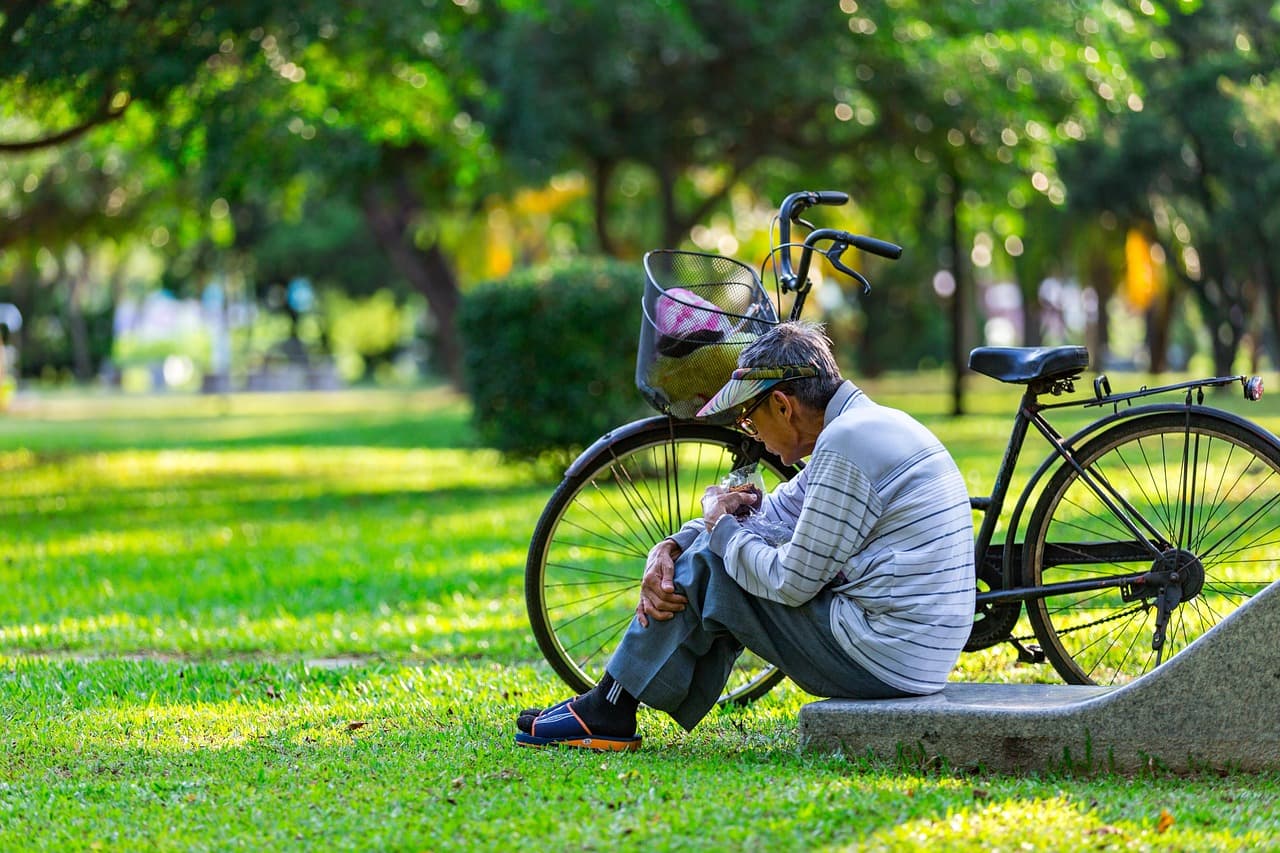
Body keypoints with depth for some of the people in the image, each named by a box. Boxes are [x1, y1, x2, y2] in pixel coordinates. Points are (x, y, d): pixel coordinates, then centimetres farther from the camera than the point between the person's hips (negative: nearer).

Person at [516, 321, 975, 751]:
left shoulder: (846, 443, -19)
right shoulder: (866, 425, 14)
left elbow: (792, 582, -18)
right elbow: (767, 513, 20)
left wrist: (720, 525, 0)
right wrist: (670, 548, 5)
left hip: (876, 656, -10)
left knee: (709, 561, -1)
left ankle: (609, 711, 10)